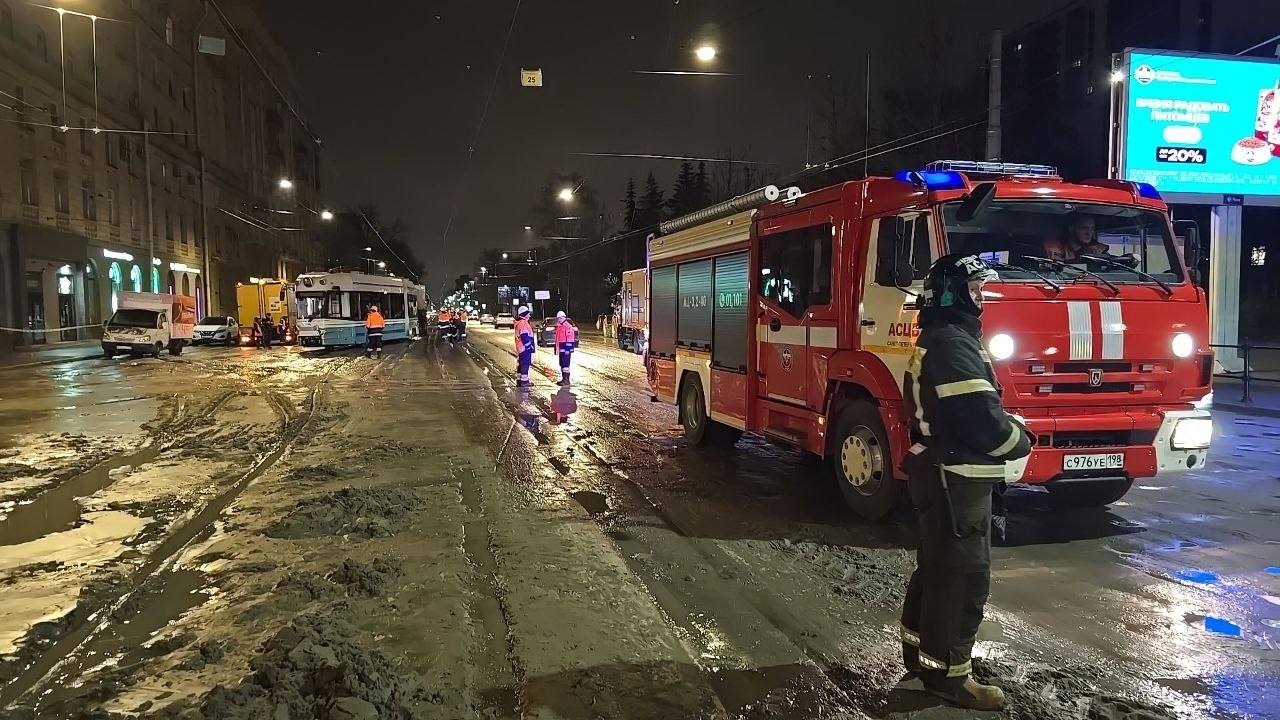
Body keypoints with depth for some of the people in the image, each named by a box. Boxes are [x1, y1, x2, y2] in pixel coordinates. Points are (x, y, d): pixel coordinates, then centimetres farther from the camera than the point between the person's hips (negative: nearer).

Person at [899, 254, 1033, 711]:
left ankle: (920, 652, 29)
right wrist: (1020, 442, -5)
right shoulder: (953, 343, -20)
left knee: (936, 568, 18)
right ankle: (946, 673, 7)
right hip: (955, 477, -11)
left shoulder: (937, 339, 15)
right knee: (963, 575, -3)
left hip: (939, 472, 11)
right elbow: (982, 420, -24)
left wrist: (1009, 422, 6)